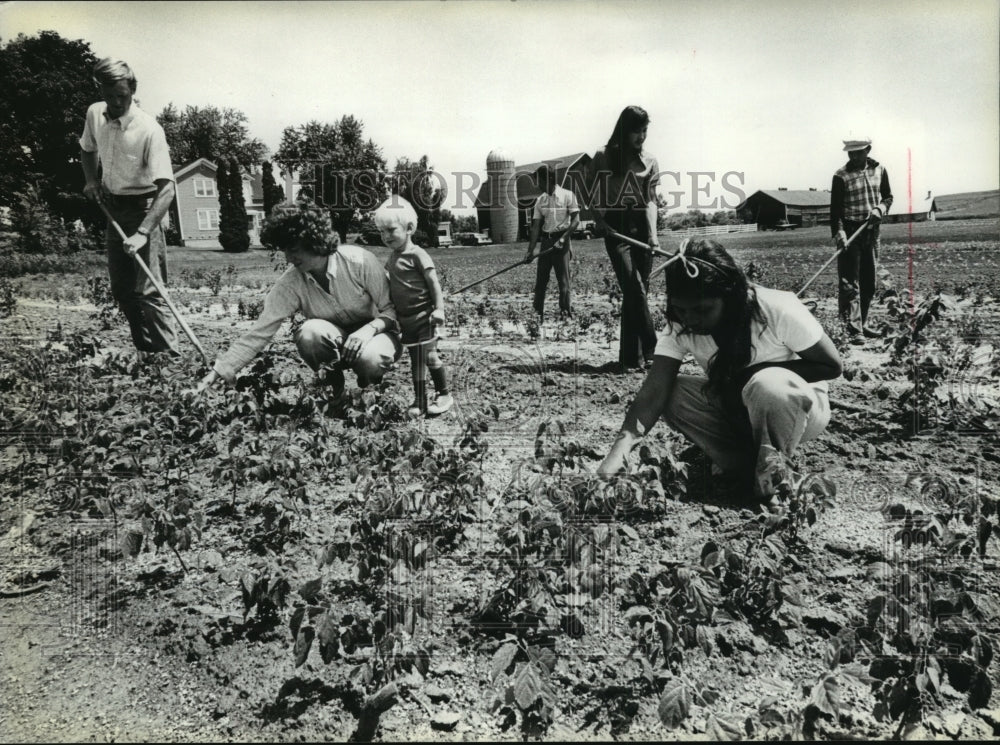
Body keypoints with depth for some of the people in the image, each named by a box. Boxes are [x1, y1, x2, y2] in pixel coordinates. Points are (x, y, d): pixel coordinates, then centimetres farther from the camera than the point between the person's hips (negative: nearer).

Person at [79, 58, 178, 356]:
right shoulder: (94, 114, -1)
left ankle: (170, 356, -14)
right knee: (122, 289, 10)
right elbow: (88, 149, 22)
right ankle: (146, 351, 20)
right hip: (112, 208, 7)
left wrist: (142, 233, -34)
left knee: (149, 290, -15)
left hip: (142, 208, -7)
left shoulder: (149, 129, -22)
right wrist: (91, 180, 3)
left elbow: (166, 188, -27)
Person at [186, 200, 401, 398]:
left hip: (373, 335, -2)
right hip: (332, 344, 2)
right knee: (310, 331, -32)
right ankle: (332, 384, -3)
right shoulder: (290, 283, -15)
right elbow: (259, 333, -17)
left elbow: (392, 309, -13)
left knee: (370, 358, -37)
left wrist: (370, 328, -34)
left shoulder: (359, 261, -21)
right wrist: (213, 375, -24)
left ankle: (368, 382, 0)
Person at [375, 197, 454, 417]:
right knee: (416, 361, 11)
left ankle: (444, 395, 14)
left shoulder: (417, 254, -12)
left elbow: (434, 283, -14)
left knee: (430, 356, -4)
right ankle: (419, 402, 18)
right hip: (406, 319, 7)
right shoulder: (392, 258, 10)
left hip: (423, 316, -7)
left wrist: (439, 309, -21)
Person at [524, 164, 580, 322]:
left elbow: (575, 220, -8)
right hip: (545, 241, 5)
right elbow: (536, 226, 7)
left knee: (563, 279, -8)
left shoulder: (567, 195, -4)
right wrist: (530, 250, -1)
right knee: (541, 278, 5)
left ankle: (566, 313, -3)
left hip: (561, 241, -5)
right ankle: (538, 313, 13)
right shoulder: (540, 200, 9)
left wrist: (563, 238, -19)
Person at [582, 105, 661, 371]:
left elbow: (650, 200, -1)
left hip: (641, 227, 3)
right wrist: (600, 221, -11)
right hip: (615, 228, -2)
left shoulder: (650, 162, 7)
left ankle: (631, 357, 11)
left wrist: (653, 233, -16)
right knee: (635, 289, -15)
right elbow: (592, 197, 6)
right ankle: (649, 351, -13)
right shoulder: (603, 157, 2)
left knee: (635, 294, 3)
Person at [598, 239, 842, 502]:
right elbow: (654, 391, -26)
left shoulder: (777, 310, -28)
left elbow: (831, 366, -17)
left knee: (769, 385, -38)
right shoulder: (679, 327, -18)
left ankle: (769, 476, -13)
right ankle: (743, 468, -8)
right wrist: (622, 445, -43)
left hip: (799, 406, -4)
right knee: (672, 394, -20)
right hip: (735, 409, 5)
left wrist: (760, 372, -28)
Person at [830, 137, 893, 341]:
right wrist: (838, 233, -23)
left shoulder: (879, 170, 6)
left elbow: (888, 196, 15)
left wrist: (881, 208, -7)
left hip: (872, 231, 5)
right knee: (850, 282, -8)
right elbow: (835, 209, -11)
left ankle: (862, 323, 20)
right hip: (850, 231, -5)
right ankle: (854, 329, -9)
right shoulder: (841, 176, -8)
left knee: (869, 281, 10)